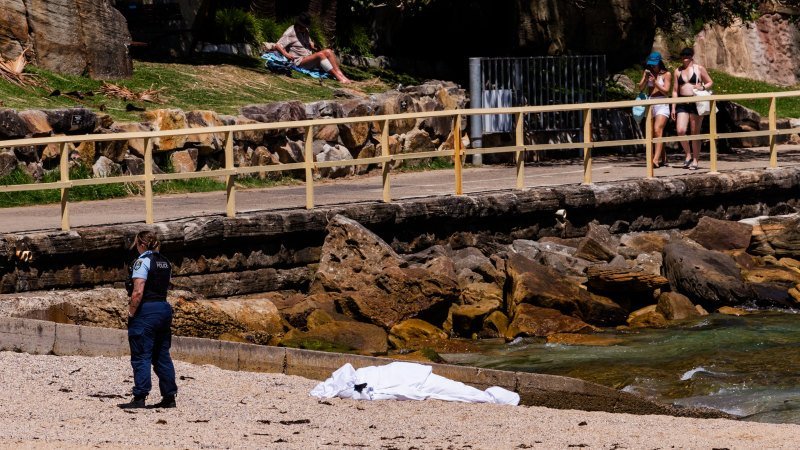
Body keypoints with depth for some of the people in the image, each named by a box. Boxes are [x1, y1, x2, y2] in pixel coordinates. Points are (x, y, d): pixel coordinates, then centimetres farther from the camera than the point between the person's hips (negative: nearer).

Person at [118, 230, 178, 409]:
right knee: (162, 356, 12)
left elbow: (138, 292, -19)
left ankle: (140, 398, -7)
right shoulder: (165, 262, 13)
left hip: (146, 310, -8)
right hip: (164, 308, 8)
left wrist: (131, 312, -10)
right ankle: (169, 396, 12)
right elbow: (163, 288, 14)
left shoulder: (143, 261, -11)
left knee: (141, 356, -5)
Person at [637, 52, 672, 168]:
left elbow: (666, 90, -7)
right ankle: (663, 157, 21)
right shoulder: (647, 73, 12)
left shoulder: (666, 74, 0)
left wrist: (655, 82, -17)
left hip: (662, 105, -6)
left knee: (657, 130, -19)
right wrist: (645, 78, -10)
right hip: (650, 104, 6)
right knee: (652, 133, 8)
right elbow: (640, 88, 6)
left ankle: (656, 159, -28)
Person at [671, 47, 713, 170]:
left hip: (696, 103, -3)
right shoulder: (678, 71, 11)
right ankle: (688, 154, 9)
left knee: (695, 132, -1)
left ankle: (695, 160, 6)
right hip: (682, 104, 3)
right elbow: (675, 90, 12)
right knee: (680, 131, -12)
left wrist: (702, 87, -12)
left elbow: (710, 82, 9)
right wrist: (673, 108, 7)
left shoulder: (699, 69, 3)